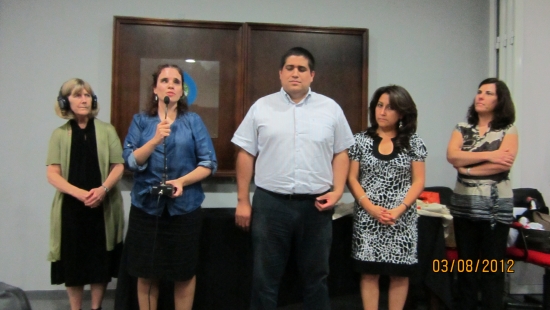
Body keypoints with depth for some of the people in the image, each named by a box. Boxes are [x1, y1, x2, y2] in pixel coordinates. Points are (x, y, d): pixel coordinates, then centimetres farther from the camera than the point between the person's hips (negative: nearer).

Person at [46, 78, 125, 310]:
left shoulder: (106, 130, 5)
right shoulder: (59, 135, 5)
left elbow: (119, 166, 1)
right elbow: (52, 174, -2)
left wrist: (103, 189, -17)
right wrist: (80, 193, -18)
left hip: (103, 207, 0)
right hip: (71, 208, 0)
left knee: (101, 260, 5)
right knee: (72, 261, 6)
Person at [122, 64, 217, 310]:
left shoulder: (194, 121, 2)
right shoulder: (140, 121, 4)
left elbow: (209, 163, -3)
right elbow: (131, 161, -7)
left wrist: (182, 181, -18)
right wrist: (155, 140, -22)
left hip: (184, 207, 0)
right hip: (146, 206, 1)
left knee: (184, 273, 9)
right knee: (146, 274, 9)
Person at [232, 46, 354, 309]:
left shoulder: (331, 108, 6)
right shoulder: (261, 108, 3)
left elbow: (341, 153, 8)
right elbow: (245, 154, 3)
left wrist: (337, 190, -6)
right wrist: (243, 201, 0)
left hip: (316, 204, 1)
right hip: (270, 203, -1)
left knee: (316, 276, 15)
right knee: (265, 277, 10)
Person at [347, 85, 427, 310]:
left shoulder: (412, 142, 4)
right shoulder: (361, 140, 3)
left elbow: (418, 181, 1)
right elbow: (352, 178, 0)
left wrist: (400, 209, -12)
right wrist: (371, 207, -12)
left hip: (402, 218, 0)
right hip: (367, 217, 0)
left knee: (400, 273, 6)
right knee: (369, 272, 3)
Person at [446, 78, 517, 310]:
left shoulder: (508, 130, 2)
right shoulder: (462, 129, 9)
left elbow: (504, 163, -15)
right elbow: (452, 156, -9)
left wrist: (467, 168, -10)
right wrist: (489, 155, -15)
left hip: (496, 207, -3)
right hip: (464, 204, 3)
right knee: (466, 264, 11)